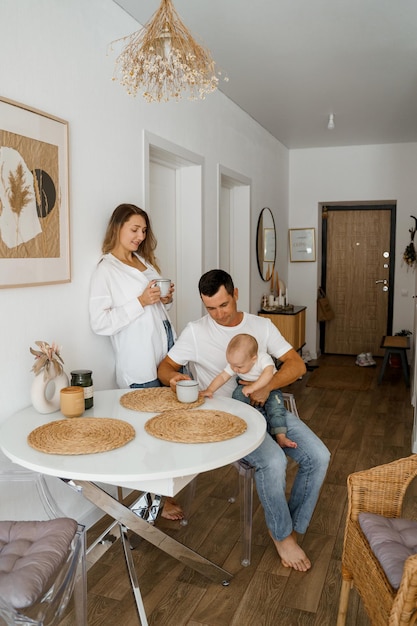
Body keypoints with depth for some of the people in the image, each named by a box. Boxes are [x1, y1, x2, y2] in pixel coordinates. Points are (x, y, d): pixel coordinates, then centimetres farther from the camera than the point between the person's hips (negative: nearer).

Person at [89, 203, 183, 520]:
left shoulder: (146, 261, 16)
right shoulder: (106, 269, -6)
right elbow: (101, 322, -14)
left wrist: (166, 299, 4)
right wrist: (140, 302, -19)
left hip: (167, 348, 7)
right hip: (140, 359, -6)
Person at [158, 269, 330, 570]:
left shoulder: (261, 325, 6)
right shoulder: (196, 331, -1)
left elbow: (297, 364, 1)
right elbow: (165, 367, 4)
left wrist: (267, 386, -18)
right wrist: (174, 377, -22)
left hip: (267, 407, 4)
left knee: (318, 456, -13)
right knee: (273, 461, -29)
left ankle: (293, 529, 8)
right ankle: (281, 534, -1)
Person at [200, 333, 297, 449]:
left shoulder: (263, 358, -29)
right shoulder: (234, 363, -15)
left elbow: (268, 374, -44)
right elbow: (222, 377, -14)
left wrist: (252, 388, -50)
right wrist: (210, 390, -27)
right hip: (246, 386, 4)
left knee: (275, 405, -28)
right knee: (238, 394, -26)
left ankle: (281, 437, -28)